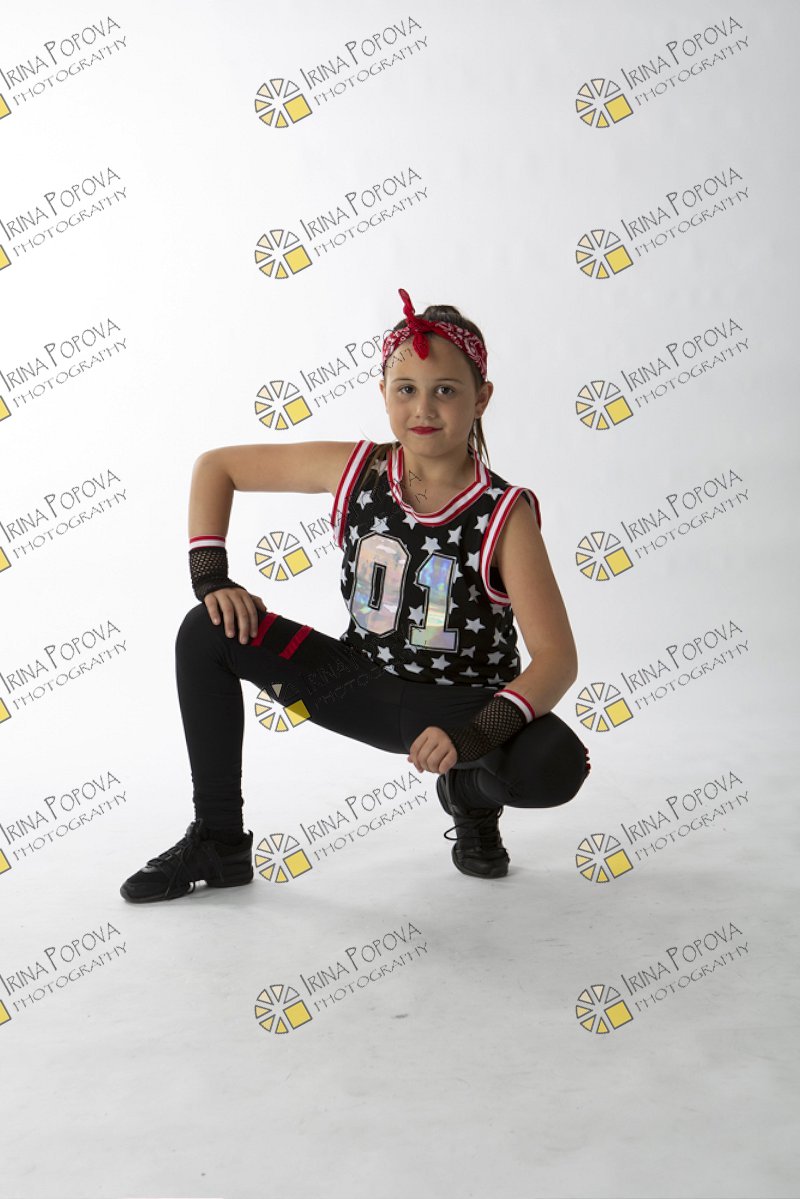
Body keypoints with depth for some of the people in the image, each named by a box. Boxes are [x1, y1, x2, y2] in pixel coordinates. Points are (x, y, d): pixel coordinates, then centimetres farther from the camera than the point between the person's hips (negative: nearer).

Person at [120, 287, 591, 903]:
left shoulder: (506, 513, -19)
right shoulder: (355, 469, -10)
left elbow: (557, 658, -23)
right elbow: (216, 466, 1)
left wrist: (476, 734, -38)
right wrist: (211, 578, -12)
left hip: (462, 704, -3)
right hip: (360, 683, 3)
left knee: (555, 767, -34)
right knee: (207, 633, -13)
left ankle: (472, 796, 7)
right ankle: (218, 843, 0)